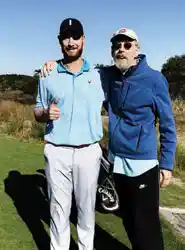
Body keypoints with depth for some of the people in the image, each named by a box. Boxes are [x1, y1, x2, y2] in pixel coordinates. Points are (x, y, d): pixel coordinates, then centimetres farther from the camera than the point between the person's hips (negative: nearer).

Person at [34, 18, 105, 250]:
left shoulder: (97, 75, 6)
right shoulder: (48, 75, 5)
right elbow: (37, 112, 8)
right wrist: (46, 113, -15)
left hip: (88, 152, 1)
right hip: (57, 152, 0)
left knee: (86, 208, 12)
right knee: (58, 209, 8)